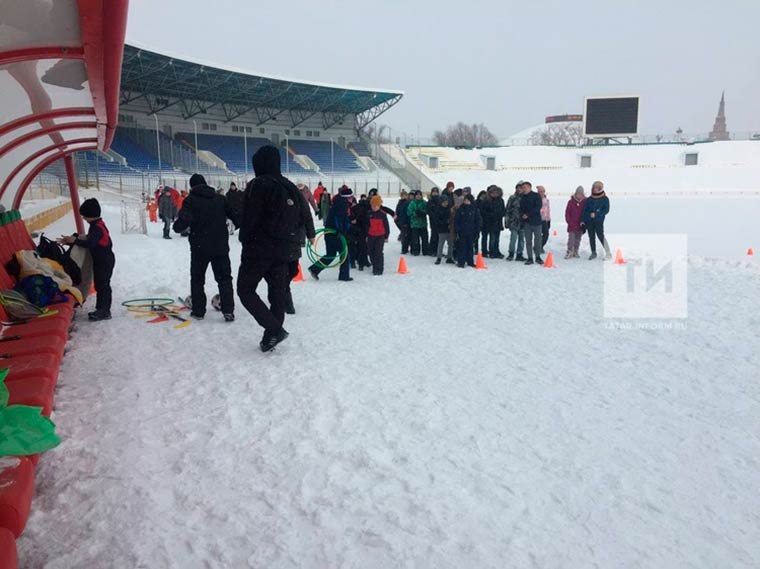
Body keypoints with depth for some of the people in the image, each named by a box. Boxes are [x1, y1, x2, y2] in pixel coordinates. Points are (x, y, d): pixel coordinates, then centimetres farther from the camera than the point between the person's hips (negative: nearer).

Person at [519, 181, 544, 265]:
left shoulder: (536, 196, -1)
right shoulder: (523, 198, 13)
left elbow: (538, 208, -11)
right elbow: (520, 209, 12)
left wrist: (528, 214, -16)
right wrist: (522, 215, -10)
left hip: (536, 221, -4)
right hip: (526, 222, 4)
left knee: (537, 240, 1)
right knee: (528, 241, 3)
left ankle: (538, 257, 12)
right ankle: (530, 258, 7)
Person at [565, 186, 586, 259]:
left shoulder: (585, 202, -1)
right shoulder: (571, 201, -4)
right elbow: (567, 212, -1)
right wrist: (569, 222, -7)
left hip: (580, 225, 2)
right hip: (572, 225, -2)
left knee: (578, 239, 9)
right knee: (571, 238, -6)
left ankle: (575, 252, 19)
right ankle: (569, 252, -1)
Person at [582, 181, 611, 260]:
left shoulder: (605, 199, 1)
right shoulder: (589, 199, 10)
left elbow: (606, 210, -6)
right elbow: (584, 210, 10)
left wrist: (596, 214, -17)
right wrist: (583, 220, 2)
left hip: (599, 221, -4)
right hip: (589, 221, 4)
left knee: (600, 236, -11)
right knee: (591, 237, 7)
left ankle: (608, 253, -4)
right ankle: (593, 253, 18)